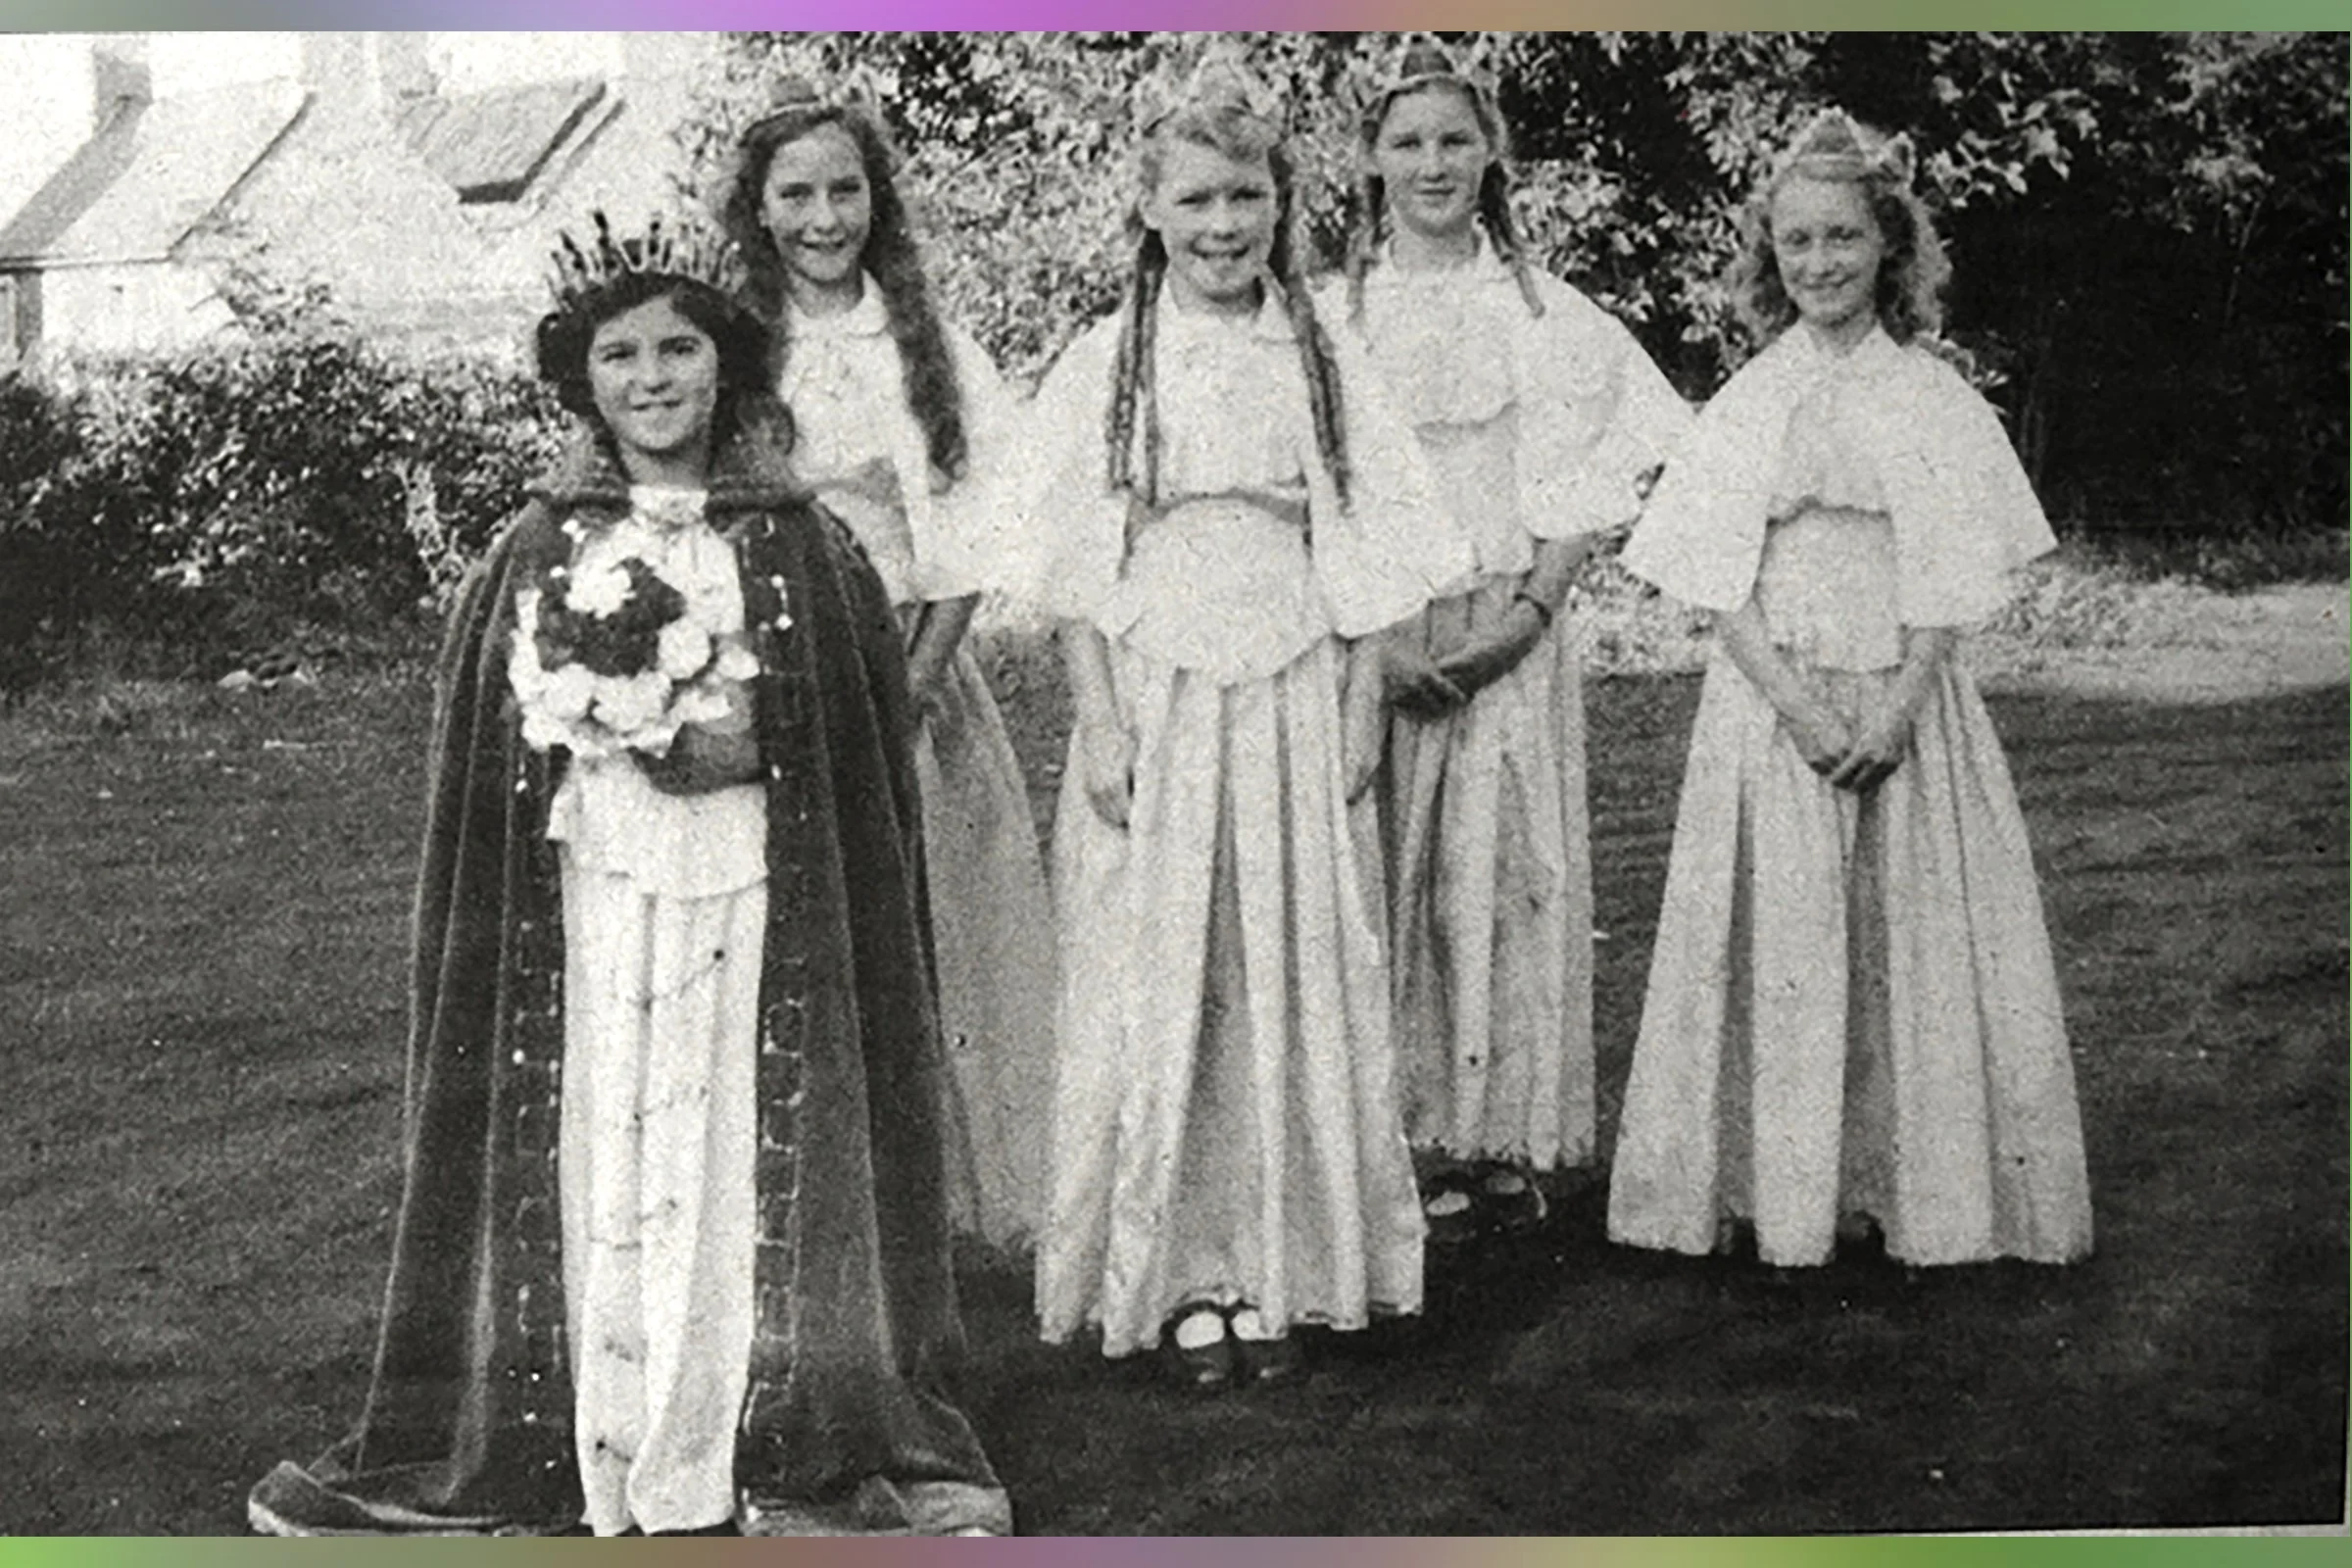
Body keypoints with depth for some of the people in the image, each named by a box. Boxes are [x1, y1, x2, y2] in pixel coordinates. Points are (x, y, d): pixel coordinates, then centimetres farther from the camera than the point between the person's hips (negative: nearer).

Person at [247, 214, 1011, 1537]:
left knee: (731, 1171, -2)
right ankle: (604, 1479, 10)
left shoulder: (807, 555, 3)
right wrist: (634, 748, -6)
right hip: (584, 913, 1)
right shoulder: (537, 554, 7)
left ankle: (711, 1474, 9)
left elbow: (863, 757, 4)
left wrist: (744, 753, -9)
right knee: (593, 1169, 0)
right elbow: (496, 749, 8)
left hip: (747, 915, -1)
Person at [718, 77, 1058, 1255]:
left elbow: (970, 533, 3)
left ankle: (945, 1196, 17)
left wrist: (914, 680, -9)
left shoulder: (931, 348, 7)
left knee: (929, 935, 6)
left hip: (911, 683, 2)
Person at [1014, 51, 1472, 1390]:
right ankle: (1180, 1273, 11)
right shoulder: (1107, 366, 2)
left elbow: (1367, 558, 7)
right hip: (1156, 701, -1)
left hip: (1291, 700, 2)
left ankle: (1280, 1266, 13)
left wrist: (1361, 712, 1)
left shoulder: (1321, 362, 6)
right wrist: (1100, 722, -7)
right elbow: (1078, 568, 0)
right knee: (1158, 984, 1)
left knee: (1294, 980, 3)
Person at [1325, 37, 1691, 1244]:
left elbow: (1579, 492, 2)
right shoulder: (1329, 316, 6)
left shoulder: (1544, 315, 6)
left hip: (1505, 637, 0)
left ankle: (1498, 1143, 8)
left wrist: (1524, 619, -12)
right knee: (1376, 878, -1)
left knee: (1498, 873, -1)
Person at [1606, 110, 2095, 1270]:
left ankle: (1908, 1182, 11)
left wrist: (1896, 708, -14)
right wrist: (1800, 705, -13)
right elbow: (1717, 586, -2)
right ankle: (1779, 1187, 9)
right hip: (1770, 700, 0)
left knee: (1911, 934, 1)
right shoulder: (1746, 404, 4)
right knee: (1778, 939, 0)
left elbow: (1951, 580, -2)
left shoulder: (1934, 399, 3)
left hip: (1905, 706, 0)